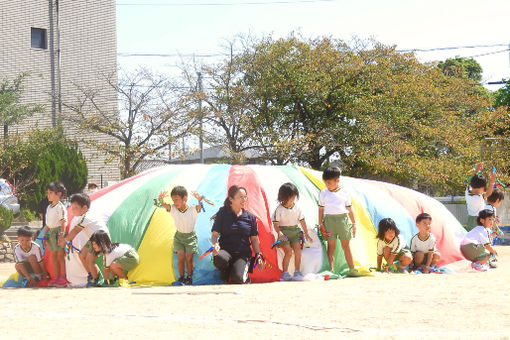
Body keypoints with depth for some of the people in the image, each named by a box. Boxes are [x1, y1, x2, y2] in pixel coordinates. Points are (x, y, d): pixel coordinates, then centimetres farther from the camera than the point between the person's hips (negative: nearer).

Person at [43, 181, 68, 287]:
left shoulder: (60, 207, -10)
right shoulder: (49, 207, 15)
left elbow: (63, 222, -14)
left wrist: (61, 234, -20)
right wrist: (45, 234, 17)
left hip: (58, 232, -8)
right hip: (51, 232, 8)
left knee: (60, 256, -5)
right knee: (53, 256, 9)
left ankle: (63, 278, -1)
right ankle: (56, 277, 15)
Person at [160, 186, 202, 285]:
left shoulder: (193, 210, -20)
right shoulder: (173, 209, -11)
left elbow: (200, 206, -37)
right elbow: (163, 205, -24)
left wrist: (200, 200, -59)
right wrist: (160, 200, -48)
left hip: (191, 236, -2)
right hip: (179, 236, 2)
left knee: (189, 258, -3)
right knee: (180, 258, -4)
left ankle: (189, 277, 12)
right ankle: (181, 278, 9)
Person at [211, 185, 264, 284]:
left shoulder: (250, 217, 10)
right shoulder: (222, 214, 2)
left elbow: (254, 239, 15)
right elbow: (215, 234, -1)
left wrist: (258, 256, 7)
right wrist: (215, 244, -23)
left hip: (243, 254, 0)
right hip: (225, 250, 0)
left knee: (237, 279, -28)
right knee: (219, 259, -39)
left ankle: (245, 277, 10)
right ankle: (225, 272, -3)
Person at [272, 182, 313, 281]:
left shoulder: (297, 207, 4)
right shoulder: (279, 209, -8)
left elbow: (302, 221, 12)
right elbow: (275, 223, -10)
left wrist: (306, 234, 13)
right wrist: (279, 233, -25)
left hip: (295, 231, 4)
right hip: (284, 232, -4)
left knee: (297, 250, -11)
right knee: (288, 252, -14)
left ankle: (297, 272, -1)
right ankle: (285, 273, -3)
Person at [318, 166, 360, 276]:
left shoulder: (345, 193, 7)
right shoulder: (323, 193, 7)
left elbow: (349, 209, 11)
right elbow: (321, 209, 8)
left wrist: (353, 223, 10)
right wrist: (321, 224, 1)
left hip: (343, 219, 0)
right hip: (329, 219, 0)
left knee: (346, 245, 2)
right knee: (331, 246, 0)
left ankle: (352, 269, 6)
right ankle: (331, 269, 0)